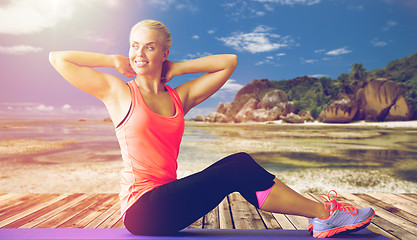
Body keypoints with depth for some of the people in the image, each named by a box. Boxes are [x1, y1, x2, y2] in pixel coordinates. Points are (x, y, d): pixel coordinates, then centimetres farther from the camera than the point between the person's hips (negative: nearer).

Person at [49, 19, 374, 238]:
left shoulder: (180, 97, 8)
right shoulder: (118, 91, -2)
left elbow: (229, 62, 10)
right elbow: (57, 58, 2)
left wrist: (177, 68, 8)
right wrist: (115, 61, 1)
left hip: (167, 200, 5)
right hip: (143, 210, -5)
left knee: (238, 164, -17)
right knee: (238, 167, -19)